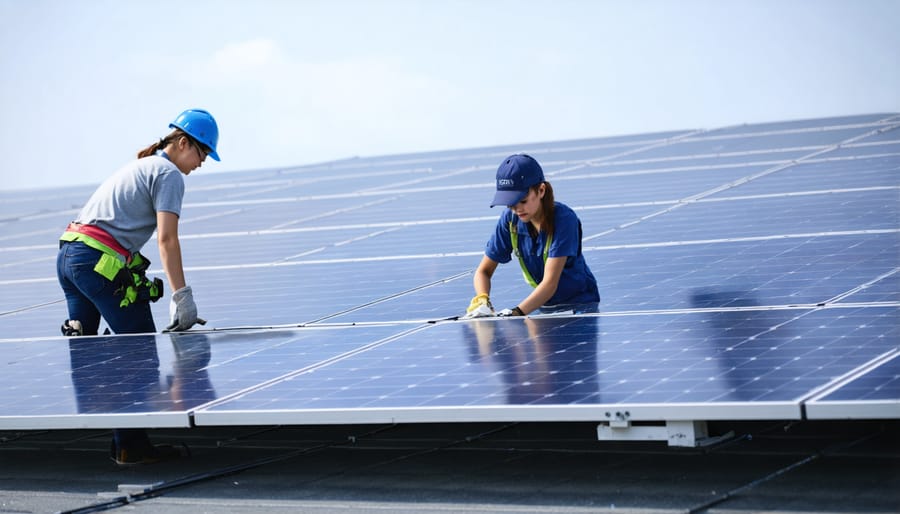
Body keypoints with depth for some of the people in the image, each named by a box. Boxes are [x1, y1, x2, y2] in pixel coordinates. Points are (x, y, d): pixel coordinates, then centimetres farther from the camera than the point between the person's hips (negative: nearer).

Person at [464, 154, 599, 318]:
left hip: (579, 303, -5)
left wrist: (516, 313, -40)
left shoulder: (564, 219, -22)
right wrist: (481, 301, -23)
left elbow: (550, 283, -28)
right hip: (543, 306, 5)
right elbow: (484, 271, -1)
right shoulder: (510, 220, -8)